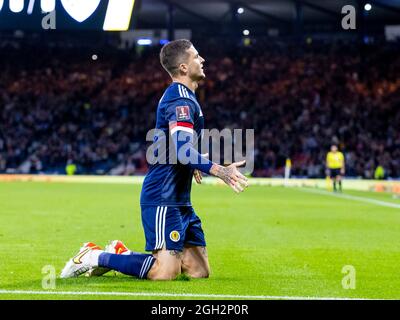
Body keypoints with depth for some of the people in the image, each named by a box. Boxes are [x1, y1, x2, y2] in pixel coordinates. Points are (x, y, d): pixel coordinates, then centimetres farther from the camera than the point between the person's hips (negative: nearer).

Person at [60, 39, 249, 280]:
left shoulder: (182, 96, 18)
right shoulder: (181, 100, -14)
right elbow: (183, 151, -27)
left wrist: (191, 165, 35)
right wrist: (220, 171, -31)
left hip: (180, 200, 10)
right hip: (164, 199, -10)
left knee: (200, 270, 6)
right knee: (165, 273, -17)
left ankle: (124, 255, 17)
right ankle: (97, 257, -2)